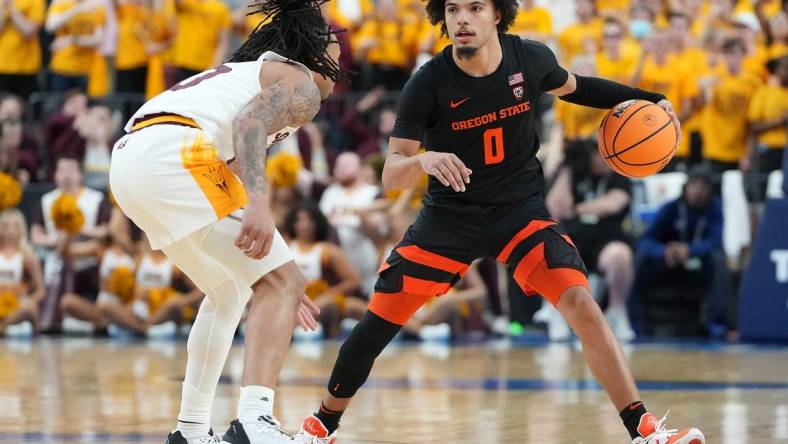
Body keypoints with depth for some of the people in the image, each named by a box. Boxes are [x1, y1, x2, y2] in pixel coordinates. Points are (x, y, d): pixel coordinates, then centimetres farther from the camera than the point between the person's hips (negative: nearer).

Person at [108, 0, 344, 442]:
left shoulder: (251, 73, 35)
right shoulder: (301, 84, 9)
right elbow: (249, 125, -15)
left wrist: (277, 276, 39)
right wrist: (258, 202, -30)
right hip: (175, 155, -9)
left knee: (230, 294, 26)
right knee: (281, 283, -7)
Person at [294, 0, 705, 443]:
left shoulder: (530, 58, -12)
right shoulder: (429, 83, -18)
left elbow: (571, 87, 13)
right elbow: (391, 174, -18)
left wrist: (646, 100, 3)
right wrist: (423, 160, -41)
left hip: (521, 208, 0)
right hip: (450, 216, 0)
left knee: (580, 303, -20)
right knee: (377, 324, 1)